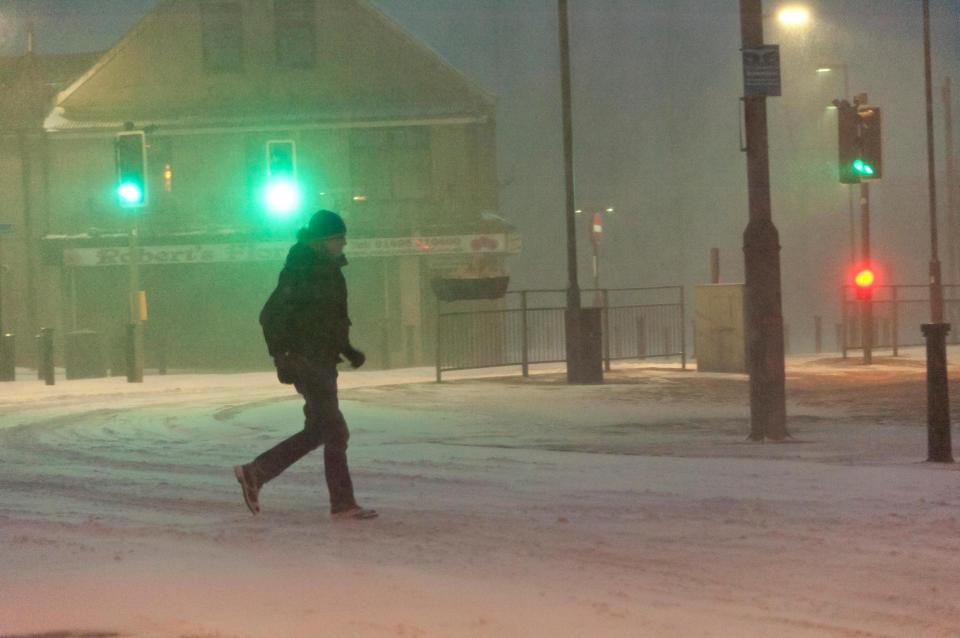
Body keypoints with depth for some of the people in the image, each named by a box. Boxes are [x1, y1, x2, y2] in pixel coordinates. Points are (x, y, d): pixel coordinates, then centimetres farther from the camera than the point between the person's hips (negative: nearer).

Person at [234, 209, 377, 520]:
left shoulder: (328, 271, 14)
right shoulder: (300, 271, -15)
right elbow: (271, 316, -18)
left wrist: (347, 350, 15)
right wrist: (282, 357, -22)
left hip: (323, 363, 10)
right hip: (307, 363, -10)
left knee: (317, 432, 12)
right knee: (335, 432, -8)